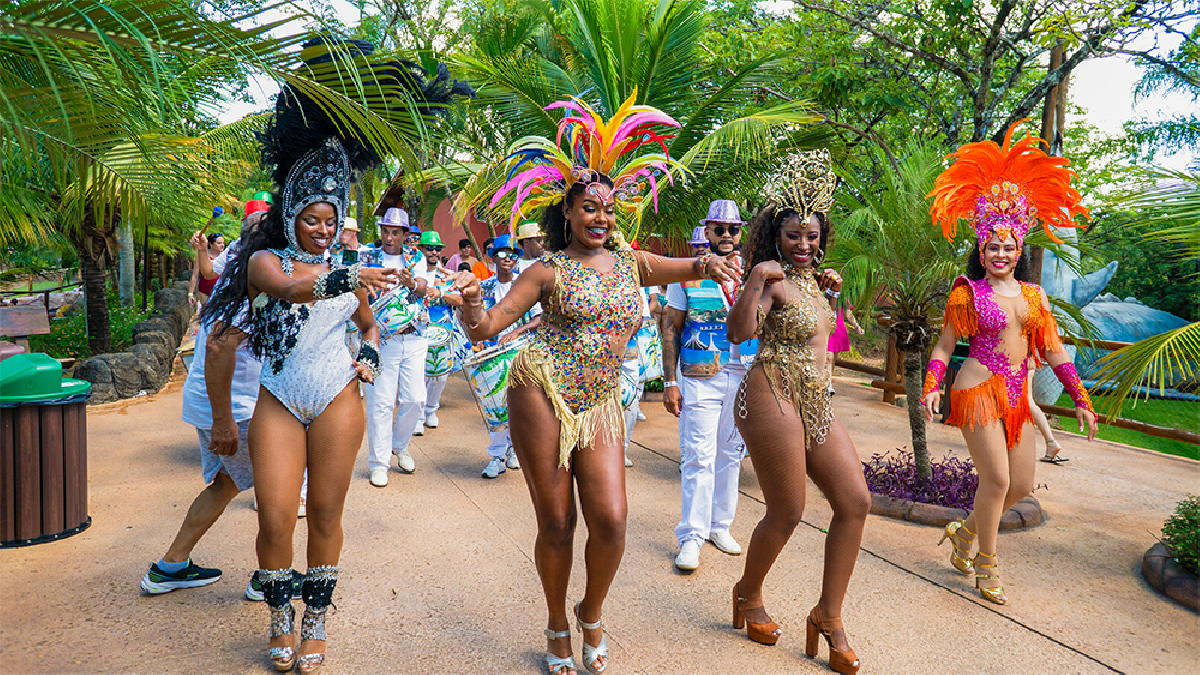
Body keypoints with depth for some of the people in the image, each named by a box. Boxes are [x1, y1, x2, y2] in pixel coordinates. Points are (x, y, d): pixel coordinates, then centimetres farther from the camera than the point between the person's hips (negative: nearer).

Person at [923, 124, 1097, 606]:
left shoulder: (1032, 294, 11)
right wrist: (931, 386, -18)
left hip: (1018, 394, 6)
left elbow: (1053, 349, 13)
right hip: (979, 389, -6)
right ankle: (986, 565, 10)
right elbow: (945, 345, -2)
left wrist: (1081, 399, 12)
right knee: (996, 480, -8)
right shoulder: (967, 293, -2)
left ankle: (964, 531, 30)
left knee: (1022, 485, 7)